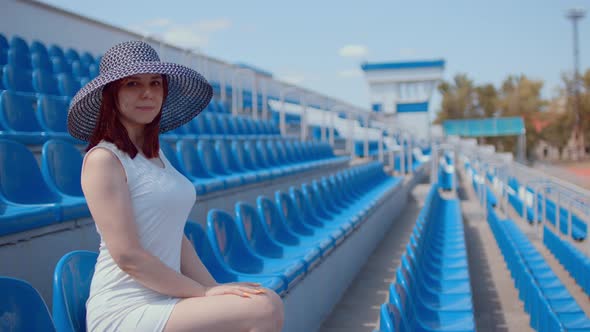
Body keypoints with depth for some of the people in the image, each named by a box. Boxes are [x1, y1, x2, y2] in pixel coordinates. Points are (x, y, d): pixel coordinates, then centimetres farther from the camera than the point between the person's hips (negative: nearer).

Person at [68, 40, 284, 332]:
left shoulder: (155, 155, 14)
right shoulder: (103, 158, -11)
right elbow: (128, 256, -17)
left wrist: (217, 290, 1)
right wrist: (205, 292, -13)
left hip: (165, 296, 8)